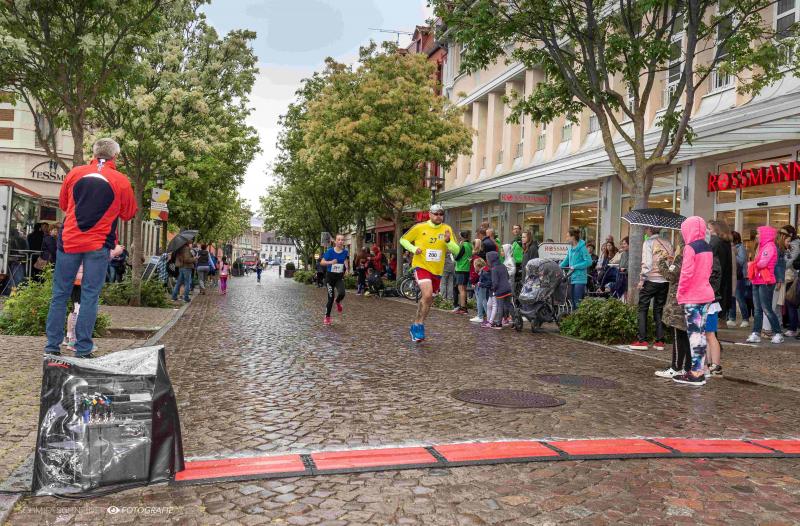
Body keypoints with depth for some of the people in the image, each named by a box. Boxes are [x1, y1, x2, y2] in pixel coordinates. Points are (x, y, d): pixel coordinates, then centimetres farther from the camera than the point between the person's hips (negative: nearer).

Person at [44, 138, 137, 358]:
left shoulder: (75, 173, 4)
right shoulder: (121, 181, -2)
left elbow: (63, 204, 18)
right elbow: (128, 214, 9)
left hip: (69, 241, 2)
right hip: (98, 244, -2)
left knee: (60, 294, 9)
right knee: (90, 296, 1)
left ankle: (52, 346, 12)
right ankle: (83, 349, 1)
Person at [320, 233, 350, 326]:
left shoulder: (345, 252, -2)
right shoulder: (330, 251, -10)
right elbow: (322, 262, -10)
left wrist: (347, 268, -2)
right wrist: (330, 262, -27)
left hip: (339, 277, 2)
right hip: (330, 276, -2)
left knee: (342, 293, -23)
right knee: (331, 297, 0)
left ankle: (338, 302, 15)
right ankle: (327, 317, 19)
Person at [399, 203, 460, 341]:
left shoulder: (447, 229, 1)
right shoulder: (420, 227, -5)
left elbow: (456, 250, -3)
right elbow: (403, 240, 7)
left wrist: (448, 241, -22)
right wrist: (414, 249, -11)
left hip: (437, 270, 4)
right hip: (421, 266, -4)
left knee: (428, 300, 14)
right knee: (427, 295, -24)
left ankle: (416, 326, 32)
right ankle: (420, 325, -9)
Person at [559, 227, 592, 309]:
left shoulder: (582, 247, -12)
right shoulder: (570, 248, 11)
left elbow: (588, 261, -18)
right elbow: (566, 260, 22)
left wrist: (575, 267, -17)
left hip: (579, 278, -8)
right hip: (572, 278, 8)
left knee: (578, 302, -10)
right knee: (572, 302, 12)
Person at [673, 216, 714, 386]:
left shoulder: (690, 247, -13)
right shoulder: (707, 248, 11)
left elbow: (687, 273, -17)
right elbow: (708, 271, 14)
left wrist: (680, 292, -7)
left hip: (692, 297, -8)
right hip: (705, 294, 8)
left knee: (694, 333, -5)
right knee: (701, 333, 11)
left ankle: (695, 374, -2)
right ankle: (699, 370, 15)